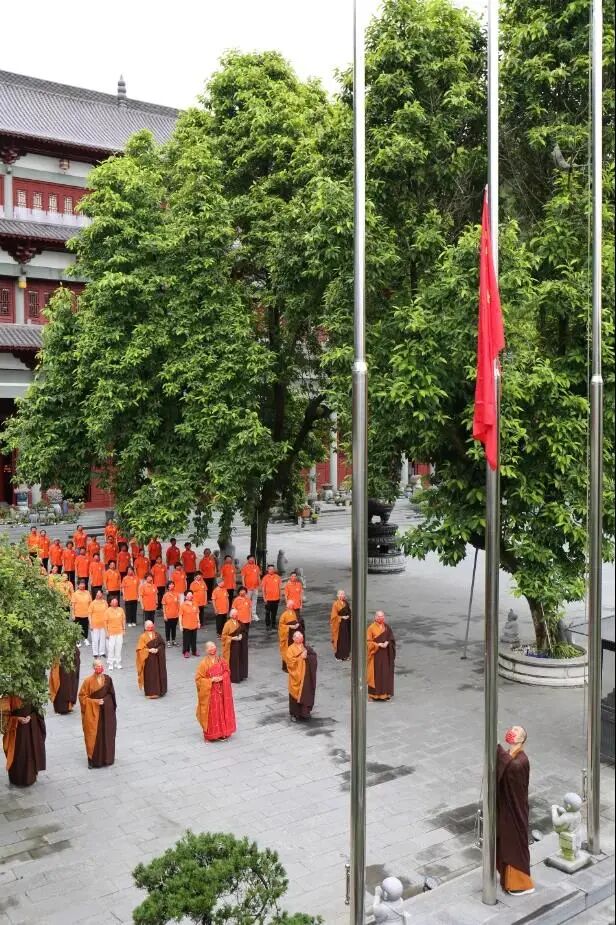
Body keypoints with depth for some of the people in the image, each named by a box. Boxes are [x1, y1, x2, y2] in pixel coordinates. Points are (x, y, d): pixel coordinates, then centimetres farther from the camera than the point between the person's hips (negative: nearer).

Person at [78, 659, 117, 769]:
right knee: (94, 735, 1)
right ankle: (93, 760, 12)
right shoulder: (88, 681, -13)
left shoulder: (107, 679, -3)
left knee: (107, 734, 11)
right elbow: (82, 696, -9)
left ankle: (107, 758, 26)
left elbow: (112, 694, 7)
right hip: (94, 711, -3)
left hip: (106, 710, 4)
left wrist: (112, 708, 6)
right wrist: (95, 701, -18)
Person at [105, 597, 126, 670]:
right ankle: (110, 665, 6)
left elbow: (123, 620, 10)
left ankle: (118, 663, 17)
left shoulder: (121, 610, 4)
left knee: (119, 648, 6)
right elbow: (105, 622, -3)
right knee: (111, 648, -3)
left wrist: (124, 630, 8)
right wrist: (107, 632, -6)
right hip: (111, 632, -3)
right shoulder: (108, 610, -5)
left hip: (119, 632, 3)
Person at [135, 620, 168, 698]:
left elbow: (162, 644, 5)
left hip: (158, 658, 4)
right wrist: (149, 650, -20)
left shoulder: (157, 635, 5)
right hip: (148, 659, -4)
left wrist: (157, 649, -13)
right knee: (150, 675, -3)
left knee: (159, 674, 7)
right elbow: (140, 649, -9)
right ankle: (151, 693, 3)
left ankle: (159, 690, 20)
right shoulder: (143, 636, -6)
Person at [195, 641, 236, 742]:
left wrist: (222, 678, -8)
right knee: (211, 713, 3)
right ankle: (210, 735, 16)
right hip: (209, 692, -5)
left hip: (221, 691, 5)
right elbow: (198, 679, -13)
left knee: (222, 711, 12)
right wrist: (211, 680, -19)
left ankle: (222, 732, 27)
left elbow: (226, 672, 12)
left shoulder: (221, 661, 0)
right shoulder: (204, 664, -15)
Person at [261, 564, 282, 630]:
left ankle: (273, 624, 22)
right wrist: (264, 598, -7)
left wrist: (280, 596, 9)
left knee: (274, 612, 10)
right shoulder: (265, 577, -5)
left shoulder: (277, 577, 2)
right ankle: (267, 625, 11)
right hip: (268, 599, -2)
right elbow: (263, 588, -3)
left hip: (276, 598, 3)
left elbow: (280, 587, 10)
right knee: (267, 612, 2)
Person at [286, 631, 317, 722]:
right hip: (296, 676, -4)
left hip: (306, 676, 4)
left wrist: (307, 656, -15)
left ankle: (305, 712, 17)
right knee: (295, 694, 1)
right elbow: (290, 661, -15)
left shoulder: (306, 647, 10)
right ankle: (294, 714, 13)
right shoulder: (291, 649, -4)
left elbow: (314, 656, 1)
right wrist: (300, 657, -17)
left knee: (306, 693, 4)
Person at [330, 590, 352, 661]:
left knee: (347, 638, 9)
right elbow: (334, 615, -12)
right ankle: (339, 656, 6)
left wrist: (348, 616, -2)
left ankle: (346, 654, 20)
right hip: (339, 624, -6)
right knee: (340, 639, -4)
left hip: (347, 623, 6)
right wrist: (342, 617, -18)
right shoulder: (335, 604, -12)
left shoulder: (346, 603, 7)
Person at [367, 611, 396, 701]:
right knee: (376, 673, -1)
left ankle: (385, 693, 15)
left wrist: (387, 643, -13)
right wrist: (379, 644, -19)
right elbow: (368, 642, -9)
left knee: (386, 673, 6)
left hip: (386, 654, 4)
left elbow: (391, 639, 7)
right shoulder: (371, 628, -8)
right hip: (376, 654, -4)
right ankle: (374, 694, 7)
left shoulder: (387, 627, 6)